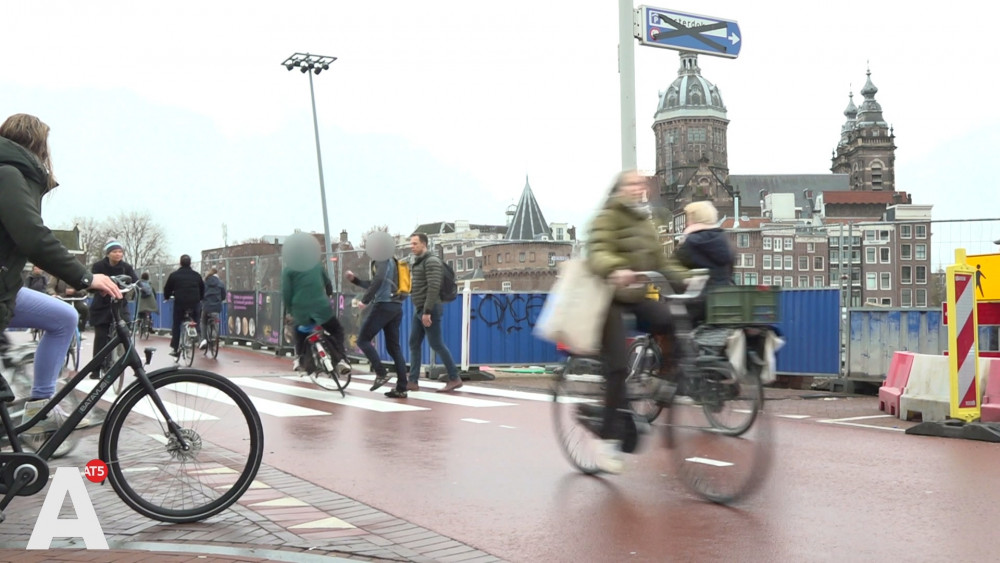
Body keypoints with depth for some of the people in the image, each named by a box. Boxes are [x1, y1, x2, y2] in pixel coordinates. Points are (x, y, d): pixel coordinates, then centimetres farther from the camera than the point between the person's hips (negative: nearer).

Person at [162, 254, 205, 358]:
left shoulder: (174, 275, 1)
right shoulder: (196, 275, 9)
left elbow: (167, 288, 7)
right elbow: (202, 289, 18)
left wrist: (166, 297, 27)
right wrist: (200, 298, 34)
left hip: (179, 303, -2)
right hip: (194, 303, 2)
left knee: (176, 325, 7)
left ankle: (174, 348, 5)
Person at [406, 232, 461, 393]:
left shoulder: (432, 261, -14)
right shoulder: (419, 262, 16)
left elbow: (434, 288, -21)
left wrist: (427, 311, -25)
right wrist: (421, 310, 17)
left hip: (429, 310, -9)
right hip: (419, 309, 10)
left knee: (437, 345, -5)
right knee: (414, 344, 5)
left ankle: (454, 379, 4)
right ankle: (413, 381, 6)